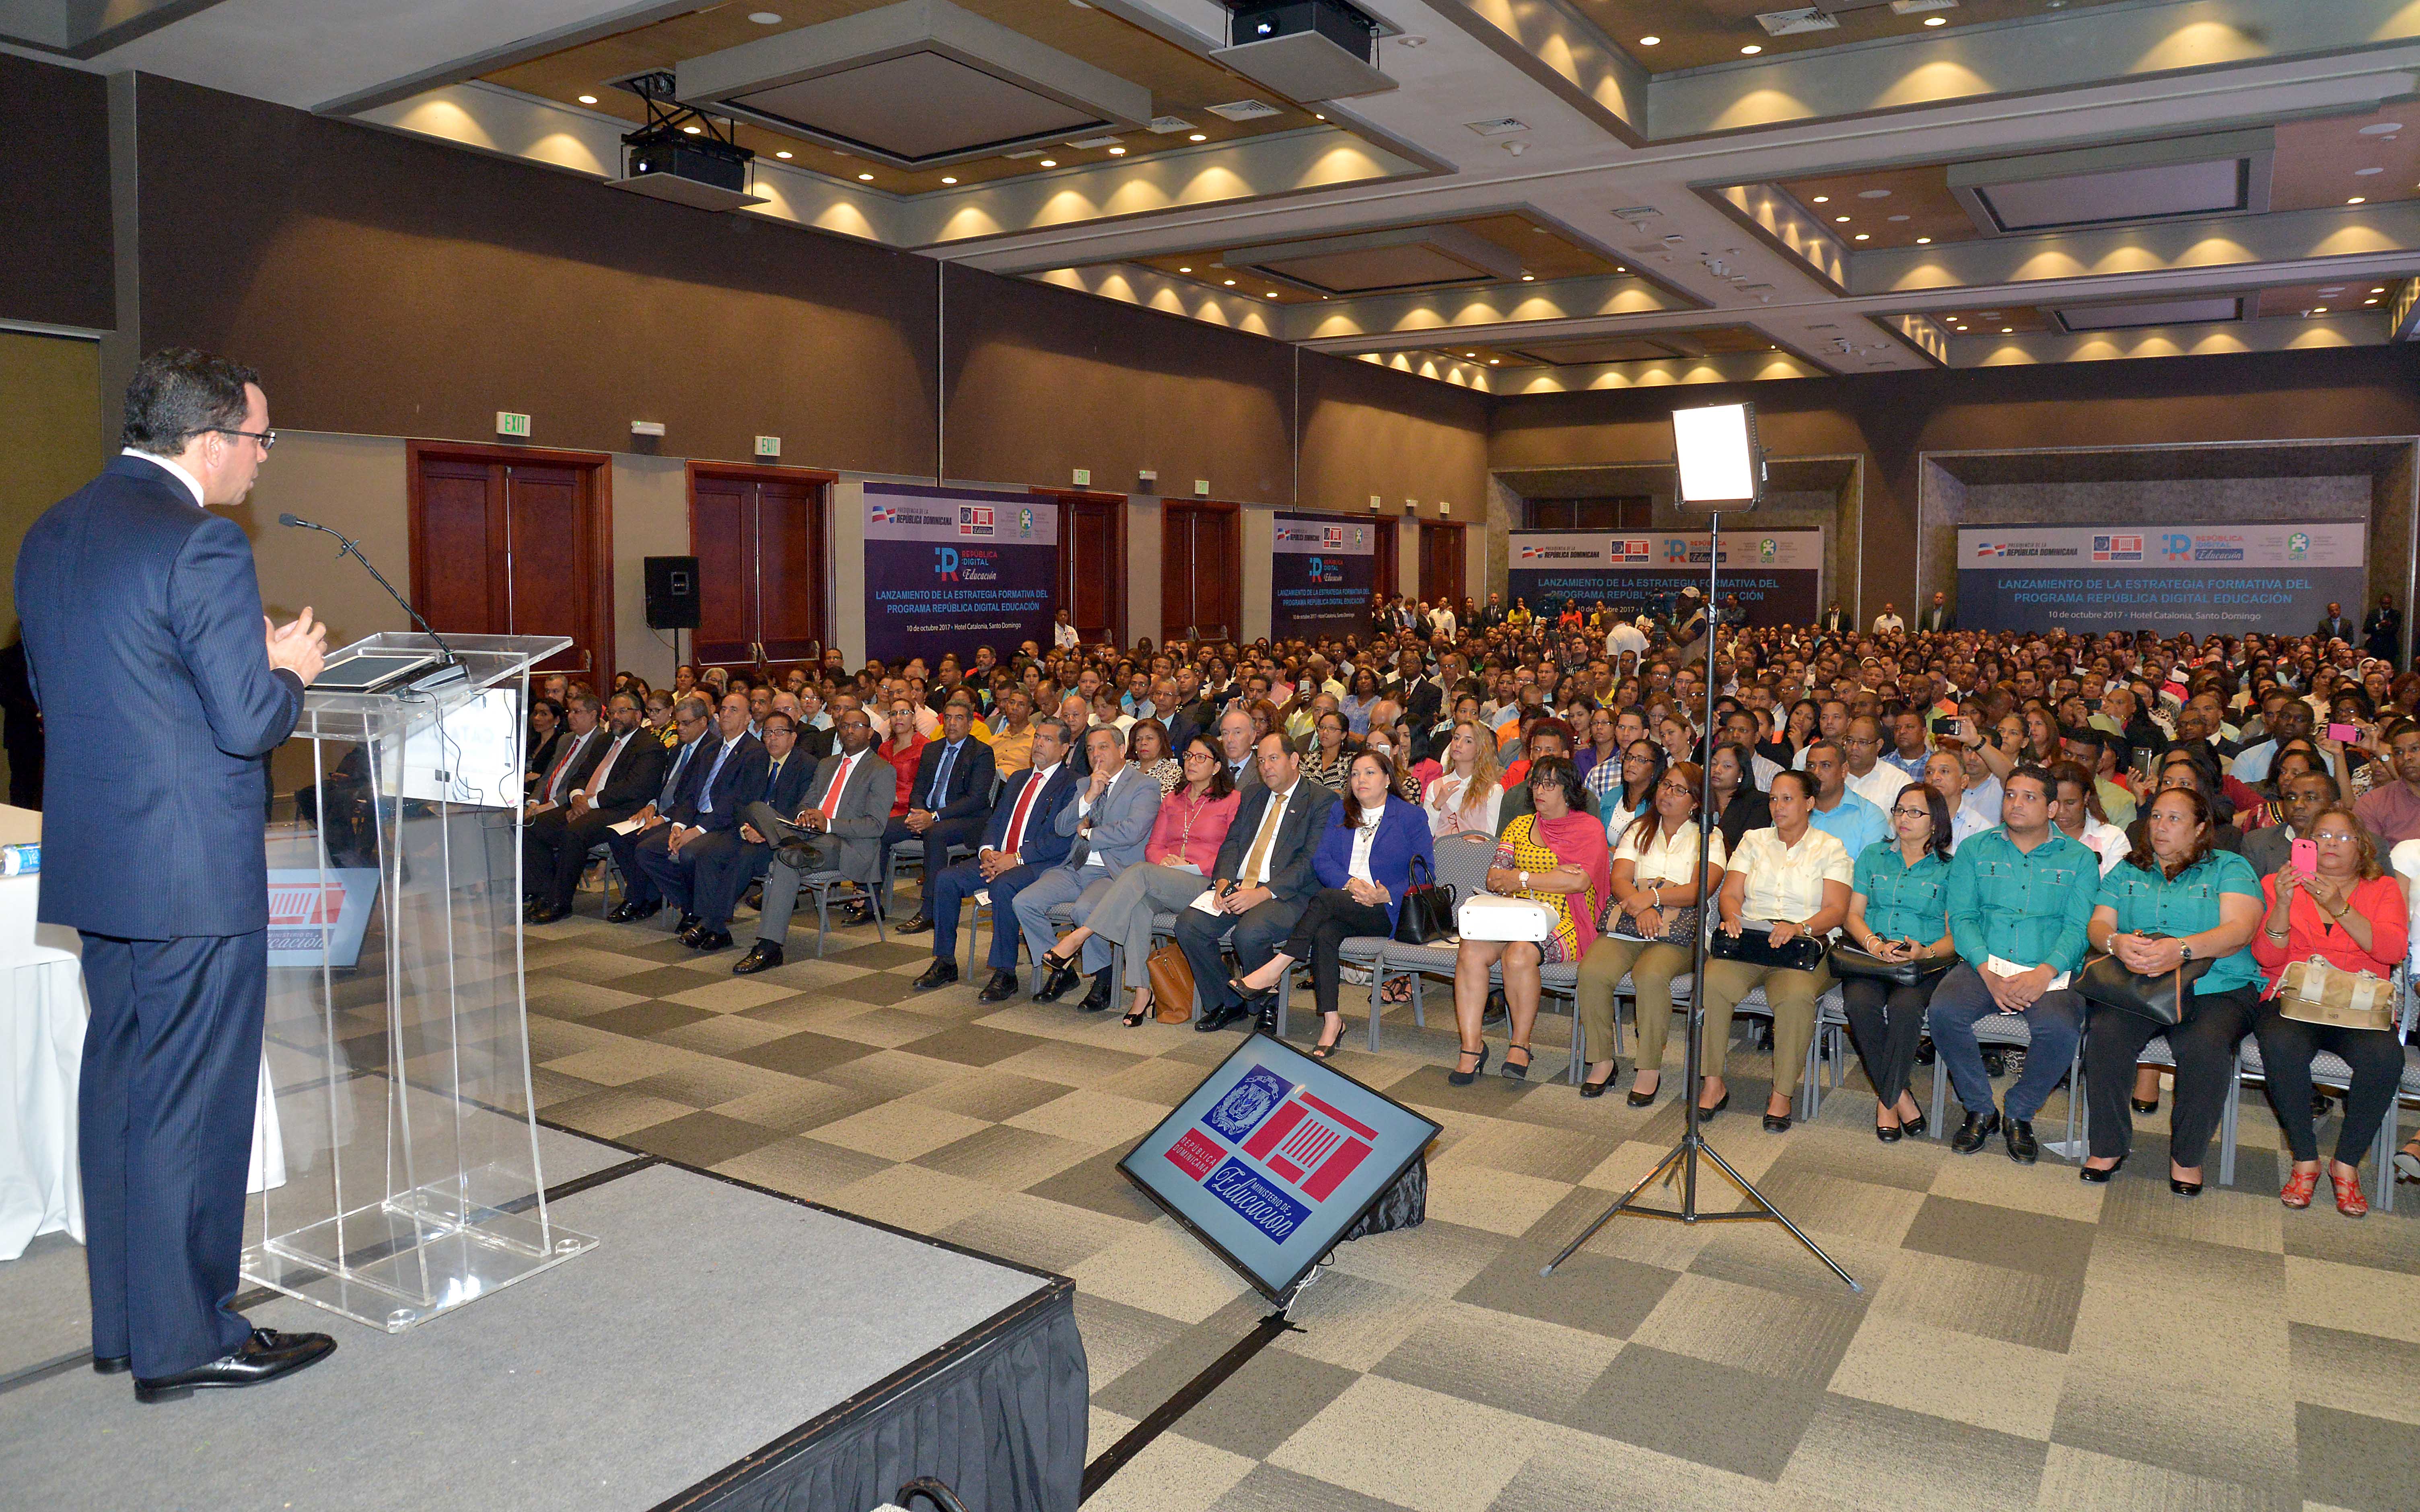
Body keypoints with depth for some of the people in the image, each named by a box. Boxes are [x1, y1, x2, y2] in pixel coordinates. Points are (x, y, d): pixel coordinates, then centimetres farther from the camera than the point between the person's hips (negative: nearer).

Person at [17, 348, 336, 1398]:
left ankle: (121, 1321, 30)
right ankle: (185, 1341, 14)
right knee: (191, 1102, 1)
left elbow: (48, 686, 18)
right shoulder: (201, 543, -18)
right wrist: (289, 671, 1)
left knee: (119, 1085, 17)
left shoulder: (53, 532, 10)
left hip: (89, 860, 9)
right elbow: (247, 724, -20)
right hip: (192, 870, -9)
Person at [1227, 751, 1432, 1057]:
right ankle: (1331, 1021, -31)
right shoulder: (1340, 811, 21)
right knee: (1324, 933, -32)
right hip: (1342, 903, 3)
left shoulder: (1411, 817, 9)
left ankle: (1274, 970, -28)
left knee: (1325, 899, -32)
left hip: (1387, 911, -3)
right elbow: (1321, 859, 9)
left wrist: (1388, 895, -15)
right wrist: (1350, 883, -11)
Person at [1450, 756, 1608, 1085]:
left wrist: (1522, 878, -6)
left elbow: (1580, 882, -10)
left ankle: (1520, 1044, -18)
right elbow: (1494, 879, 10)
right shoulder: (1519, 825, 21)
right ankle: (1471, 1047, -25)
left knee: (1519, 953, -35)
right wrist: (1553, 875, -4)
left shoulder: (1589, 827, 7)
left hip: (1562, 923, -4)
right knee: (1470, 951, -27)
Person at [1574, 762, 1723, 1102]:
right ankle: (1602, 1062, -12)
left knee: (1650, 976, -35)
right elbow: (1619, 880, 7)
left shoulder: (1707, 838, 13)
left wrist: (1652, 897, -15)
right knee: (1592, 972, -26)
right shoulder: (1638, 830, 21)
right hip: (1625, 925, 3)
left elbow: (1700, 890, -3)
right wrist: (1641, 909, -13)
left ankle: (1650, 1069, -21)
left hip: (1677, 934, -3)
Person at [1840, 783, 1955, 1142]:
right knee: (1860, 1005, -32)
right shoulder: (1873, 856, 18)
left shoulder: (1949, 869, 11)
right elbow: (1854, 915, 12)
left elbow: (1955, 936, 5)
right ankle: (1900, 1096, -16)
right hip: (1870, 958, 2)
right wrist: (1875, 944, -8)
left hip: (1924, 965, -2)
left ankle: (1886, 1101, -18)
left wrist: (1926, 953, -16)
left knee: (1905, 1008, -35)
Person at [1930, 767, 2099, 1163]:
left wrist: (2043, 974, -18)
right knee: (1943, 1012, -29)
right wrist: (1989, 974, -13)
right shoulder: (1975, 850, 12)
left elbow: (2078, 928, 0)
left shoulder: (2079, 859, 10)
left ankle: (2020, 1114, -5)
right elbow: (1962, 917, 3)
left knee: (2061, 1028, -32)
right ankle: (1980, 1109, -5)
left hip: (2051, 971, -1)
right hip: (1984, 964, 1)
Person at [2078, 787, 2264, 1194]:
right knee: (2104, 1036, -29)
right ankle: (2108, 1146, -12)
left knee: (2207, 1048, -33)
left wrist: (2183, 950, -25)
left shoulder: (2229, 868, 10)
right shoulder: (2127, 871, 21)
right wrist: (2116, 941, -17)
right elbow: (2097, 924, 9)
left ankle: (2188, 1156, -11)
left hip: (2216, 989, -2)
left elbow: (2239, 931, -6)